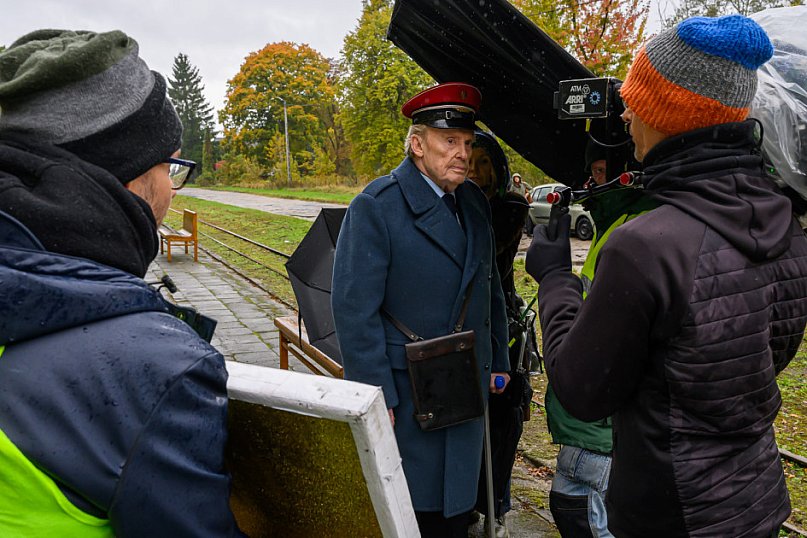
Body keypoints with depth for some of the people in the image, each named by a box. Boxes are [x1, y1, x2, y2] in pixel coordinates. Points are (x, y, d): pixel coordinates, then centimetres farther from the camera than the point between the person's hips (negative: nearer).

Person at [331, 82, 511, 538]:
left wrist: (498, 360, 14)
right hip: (406, 392, -6)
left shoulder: (474, 202, 7)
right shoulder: (376, 207, -14)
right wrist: (377, 397, -17)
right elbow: (354, 309, -17)